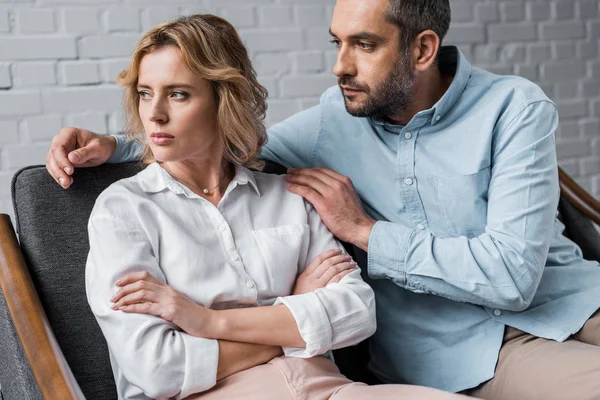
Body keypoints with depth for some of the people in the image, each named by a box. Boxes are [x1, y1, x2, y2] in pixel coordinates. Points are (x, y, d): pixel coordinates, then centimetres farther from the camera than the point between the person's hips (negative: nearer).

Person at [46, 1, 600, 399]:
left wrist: (365, 231, -14)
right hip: (458, 346, -1)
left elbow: (510, 272, -18)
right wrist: (112, 146, -1)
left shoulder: (514, 109, -9)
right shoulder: (336, 118, 1)